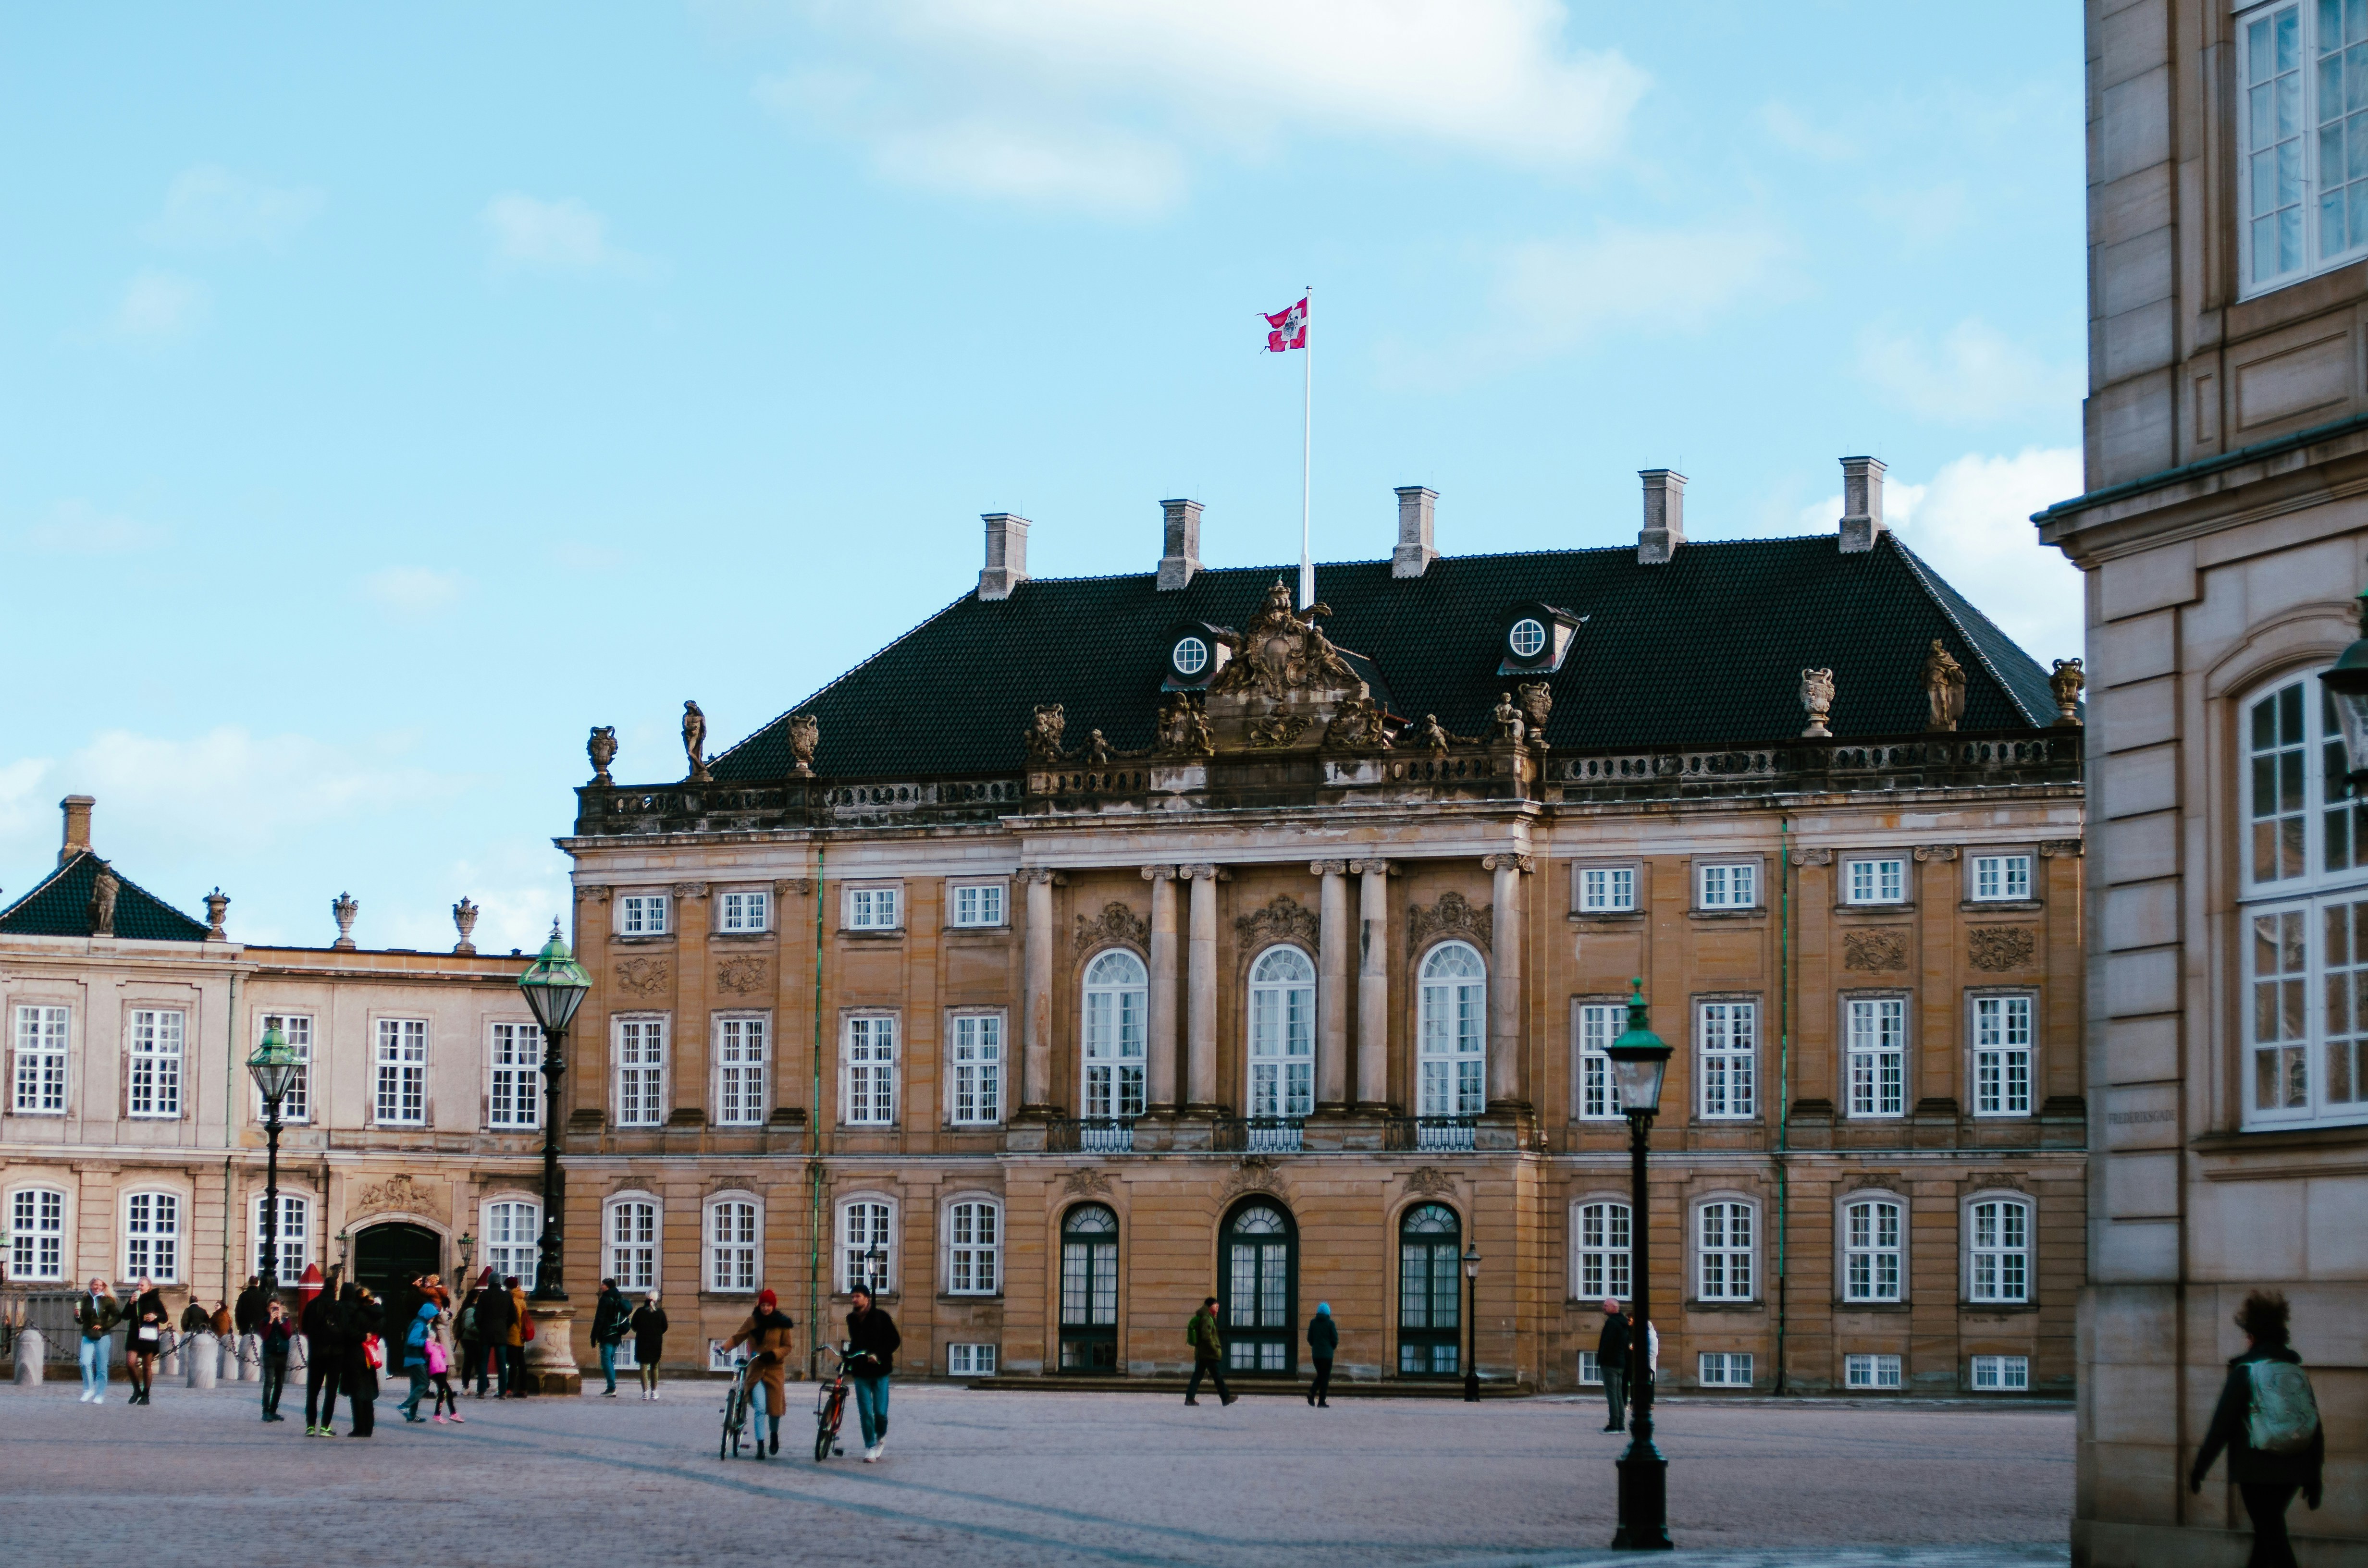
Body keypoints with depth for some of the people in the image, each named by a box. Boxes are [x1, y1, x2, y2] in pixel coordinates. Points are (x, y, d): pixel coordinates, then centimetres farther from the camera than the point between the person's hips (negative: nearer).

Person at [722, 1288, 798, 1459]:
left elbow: (787, 1347, 1)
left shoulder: (782, 1324, -1)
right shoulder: (753, 1322, 1)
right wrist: (724, 1348, -18)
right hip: (755, 1370, 0)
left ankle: (775, 1435, 36)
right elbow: (737, 1338, 0)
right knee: (760, 1408, -12)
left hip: (775, 1370, 0)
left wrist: (774, 1354, -18)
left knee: (774, 1407, 5)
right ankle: (760, 1446, -8)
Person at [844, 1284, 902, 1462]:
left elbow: (895, 1340, -5)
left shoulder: (880, 1316, -4)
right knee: (865, 1412, -2)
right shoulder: (852, 1319, 11)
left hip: (879, 1370, -4)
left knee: (880, 1411, -4)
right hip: (861, 1372, 4)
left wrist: (879, 1355, -17)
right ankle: (870, 1447, 7)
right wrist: (847, 1363, 18)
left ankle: (881, 1436, 25)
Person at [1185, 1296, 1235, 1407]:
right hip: (1210, 1354, -9)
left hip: (1200, 1353, 9)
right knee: (1218, 1377, 1)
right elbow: (1207, 1336, -24)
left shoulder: (1200, 1318, 14)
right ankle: (1226, 1399, 9)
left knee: (1197, 1376, 7)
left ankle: (1190, 1398, 2)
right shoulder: (1207, 1319, -16)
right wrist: (1216, 1350, -17)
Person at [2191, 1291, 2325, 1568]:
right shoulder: (2298, 1373, 6)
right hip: (2292, 1472, 5)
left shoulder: (2244, 1372, -8)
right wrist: (2314, 1479, 15)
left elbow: (2221, 1426, -10)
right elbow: (2317, 1431, 7)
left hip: (2256, 1470, -5)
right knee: (2267, 1529, 22)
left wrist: (2198, 1469, -3)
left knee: (2272, 1537, -3)